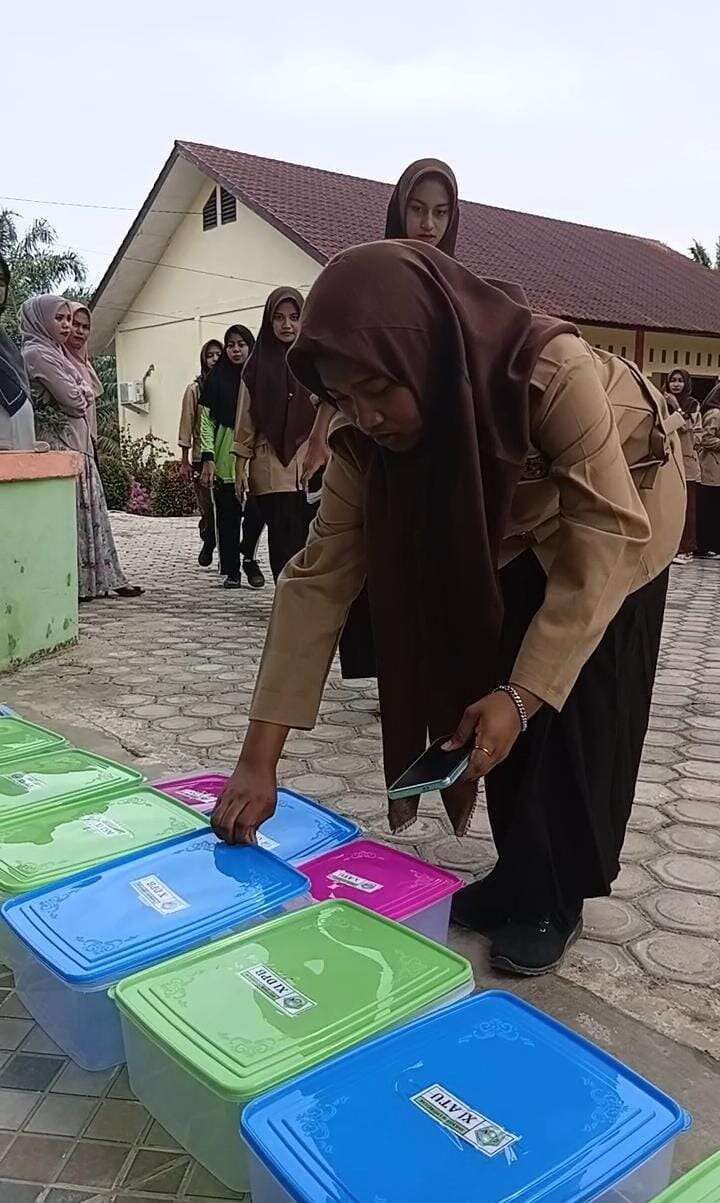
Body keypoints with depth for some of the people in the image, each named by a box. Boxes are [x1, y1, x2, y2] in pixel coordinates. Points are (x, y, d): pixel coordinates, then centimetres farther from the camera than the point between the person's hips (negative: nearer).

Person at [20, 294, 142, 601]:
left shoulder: (55, 353, 19)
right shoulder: (38, 354, -10)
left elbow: (94, 388, 20)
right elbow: (76, 401, -15)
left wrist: (81, 357, 12)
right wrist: (82, 391, 5)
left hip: (78, 445, 10)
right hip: (60, 446, -10)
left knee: (90, 511, 10)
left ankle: (97, 580, 16)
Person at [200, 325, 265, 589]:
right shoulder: (216, 379, 7)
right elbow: (206, 420, 3)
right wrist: (207, 458, -7)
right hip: (225, 455, -1)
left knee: (256, 512, -8)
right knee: (228, 514, 1)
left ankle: (248, 557, 17)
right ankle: (231, 570, 10)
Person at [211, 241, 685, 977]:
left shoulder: (555, 373, -41)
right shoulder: (366, 439, -25)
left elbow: (605, 539, -37)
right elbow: (319, 577, -26)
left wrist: (522, 694, -43)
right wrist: (259, 758, -30)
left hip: (619, 501, -4)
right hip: (511, 521, 4)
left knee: (576, 708, -8)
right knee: (494, 695, 0)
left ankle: (553, 900, 10)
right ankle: (520, 879, 19)